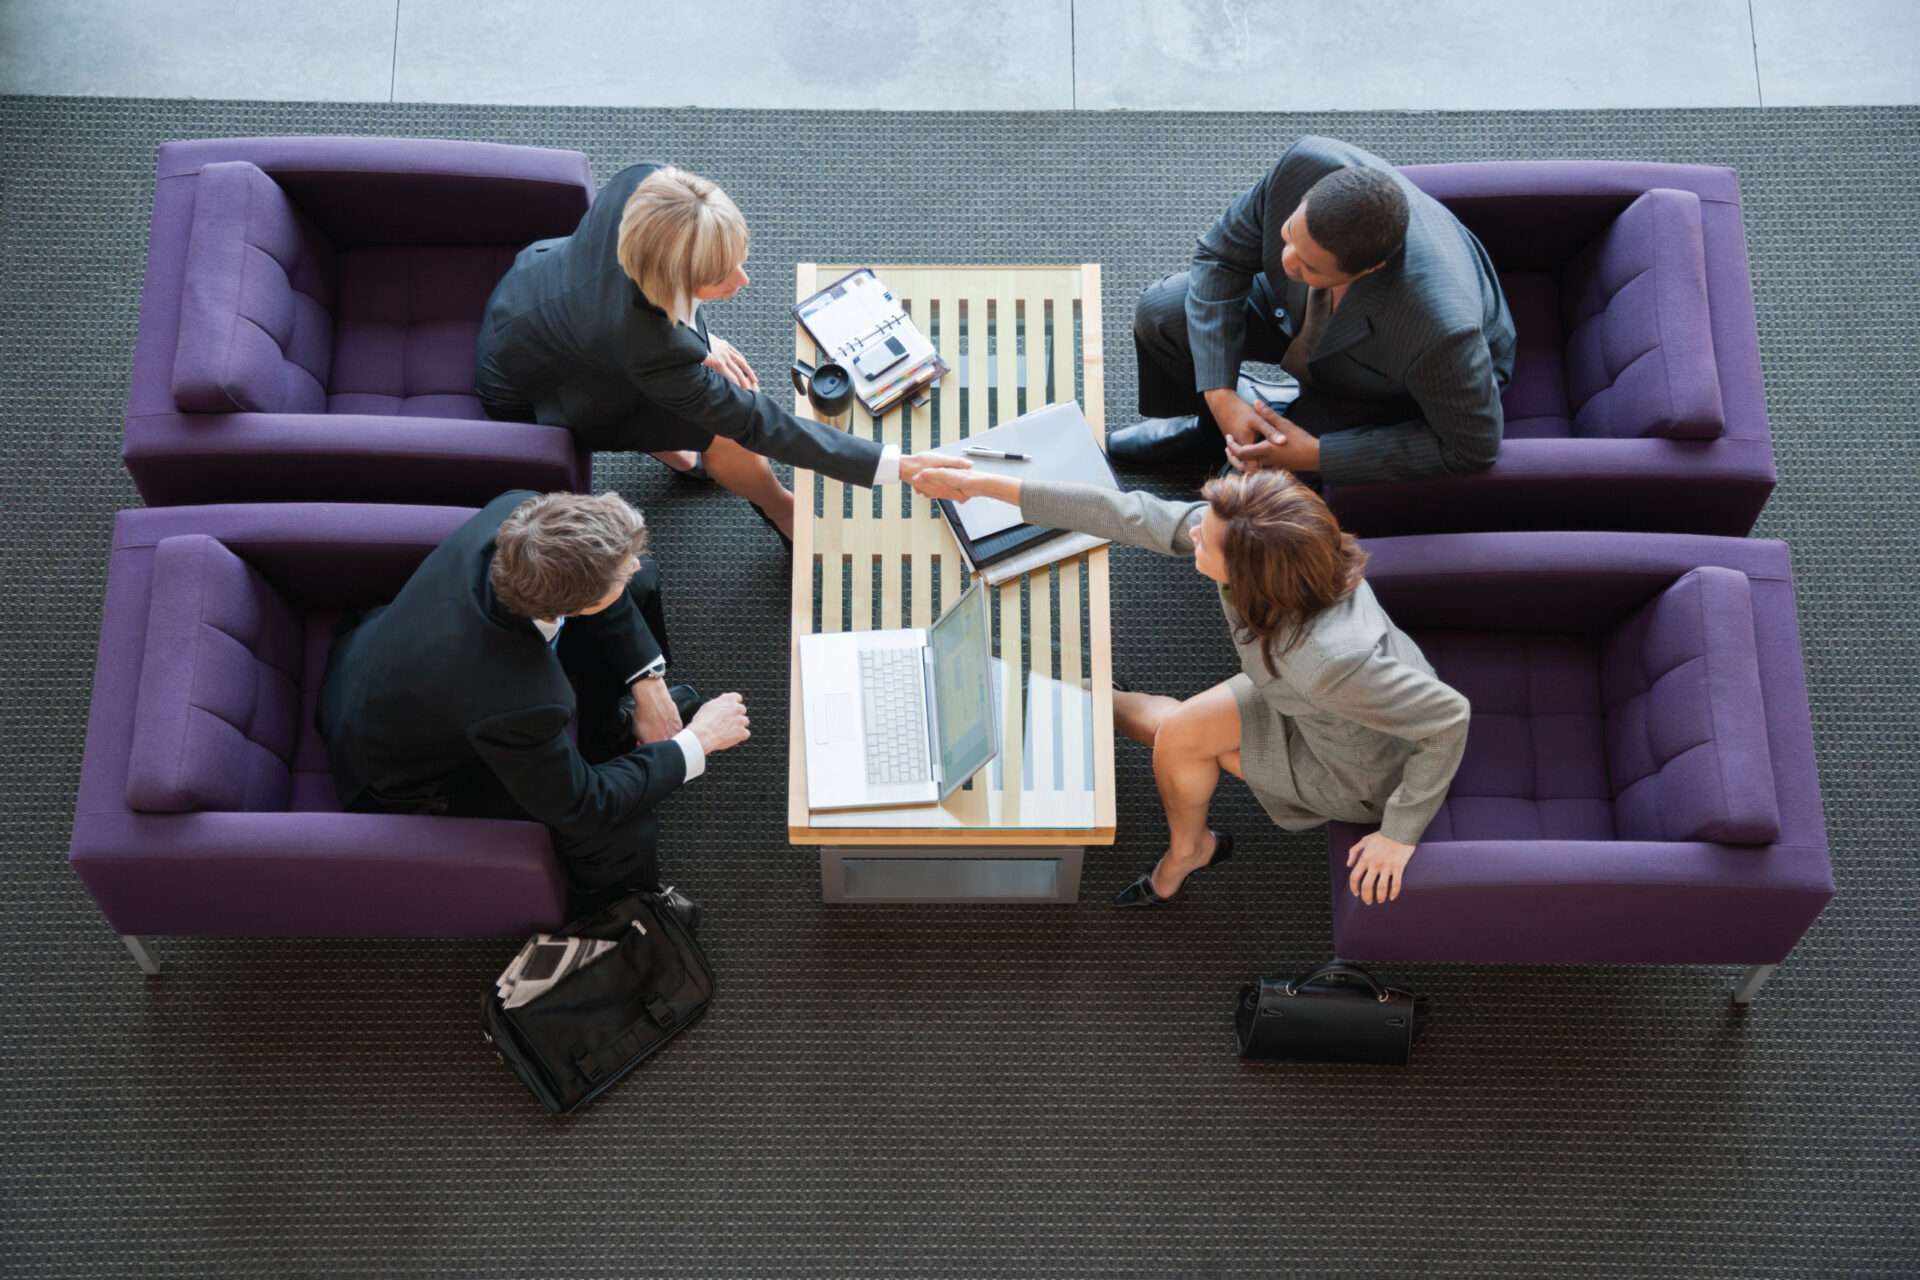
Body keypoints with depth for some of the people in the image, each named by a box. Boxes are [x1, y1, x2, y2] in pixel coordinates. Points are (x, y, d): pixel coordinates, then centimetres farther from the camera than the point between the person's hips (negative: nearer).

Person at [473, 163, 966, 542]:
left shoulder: (643, 184, -32)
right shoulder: (649, 350, -45)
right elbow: (759, 425, -36)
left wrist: (702, 341, -11)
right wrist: (899, 466, -37)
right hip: (526, 394, -6)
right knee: (727, 428, -13)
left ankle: (658, 437, 31)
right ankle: (778, 507, 17)